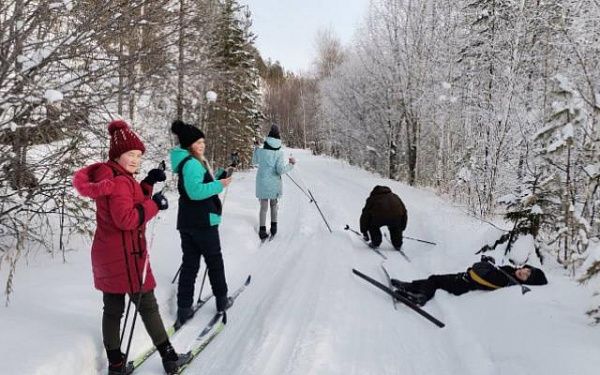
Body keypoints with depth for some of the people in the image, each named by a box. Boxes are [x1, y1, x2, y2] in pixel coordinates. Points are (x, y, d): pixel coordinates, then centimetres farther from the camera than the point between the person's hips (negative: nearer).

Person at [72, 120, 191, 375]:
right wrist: (154, 204, -19)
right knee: (148, 307, 2)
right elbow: (126, 218, -27)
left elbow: (131, 201, 17)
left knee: (112, 309, 13)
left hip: (106, 255, 9)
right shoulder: (120, 181, -20)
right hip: (126, 255, -9)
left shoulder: (107, 176, 10)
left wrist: (148, 184, 6)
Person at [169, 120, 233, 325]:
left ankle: (184, 309, 9)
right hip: (203, 221, -9)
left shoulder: (191, 162, 14)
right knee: (214, 261, 8)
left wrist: (220, 175, 12)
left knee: (189, 263, 9)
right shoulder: (192, 164, -17)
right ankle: (221, 300, 22)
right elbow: (196, 191, -28)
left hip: (186, 222, 9)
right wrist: (219, 185, -21)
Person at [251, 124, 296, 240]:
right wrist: (291, 164, -2)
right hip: (274, 183, -1)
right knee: (274, 205, 19)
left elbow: (254, 162, 13)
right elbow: (281, 170, -17)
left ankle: (262, 230, 4)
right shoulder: (279, 152, -12)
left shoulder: (260, 150, -7)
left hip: (262, 182, 1)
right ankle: (273, 228, 23)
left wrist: (256, 149, 26)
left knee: (263, 206, 8)